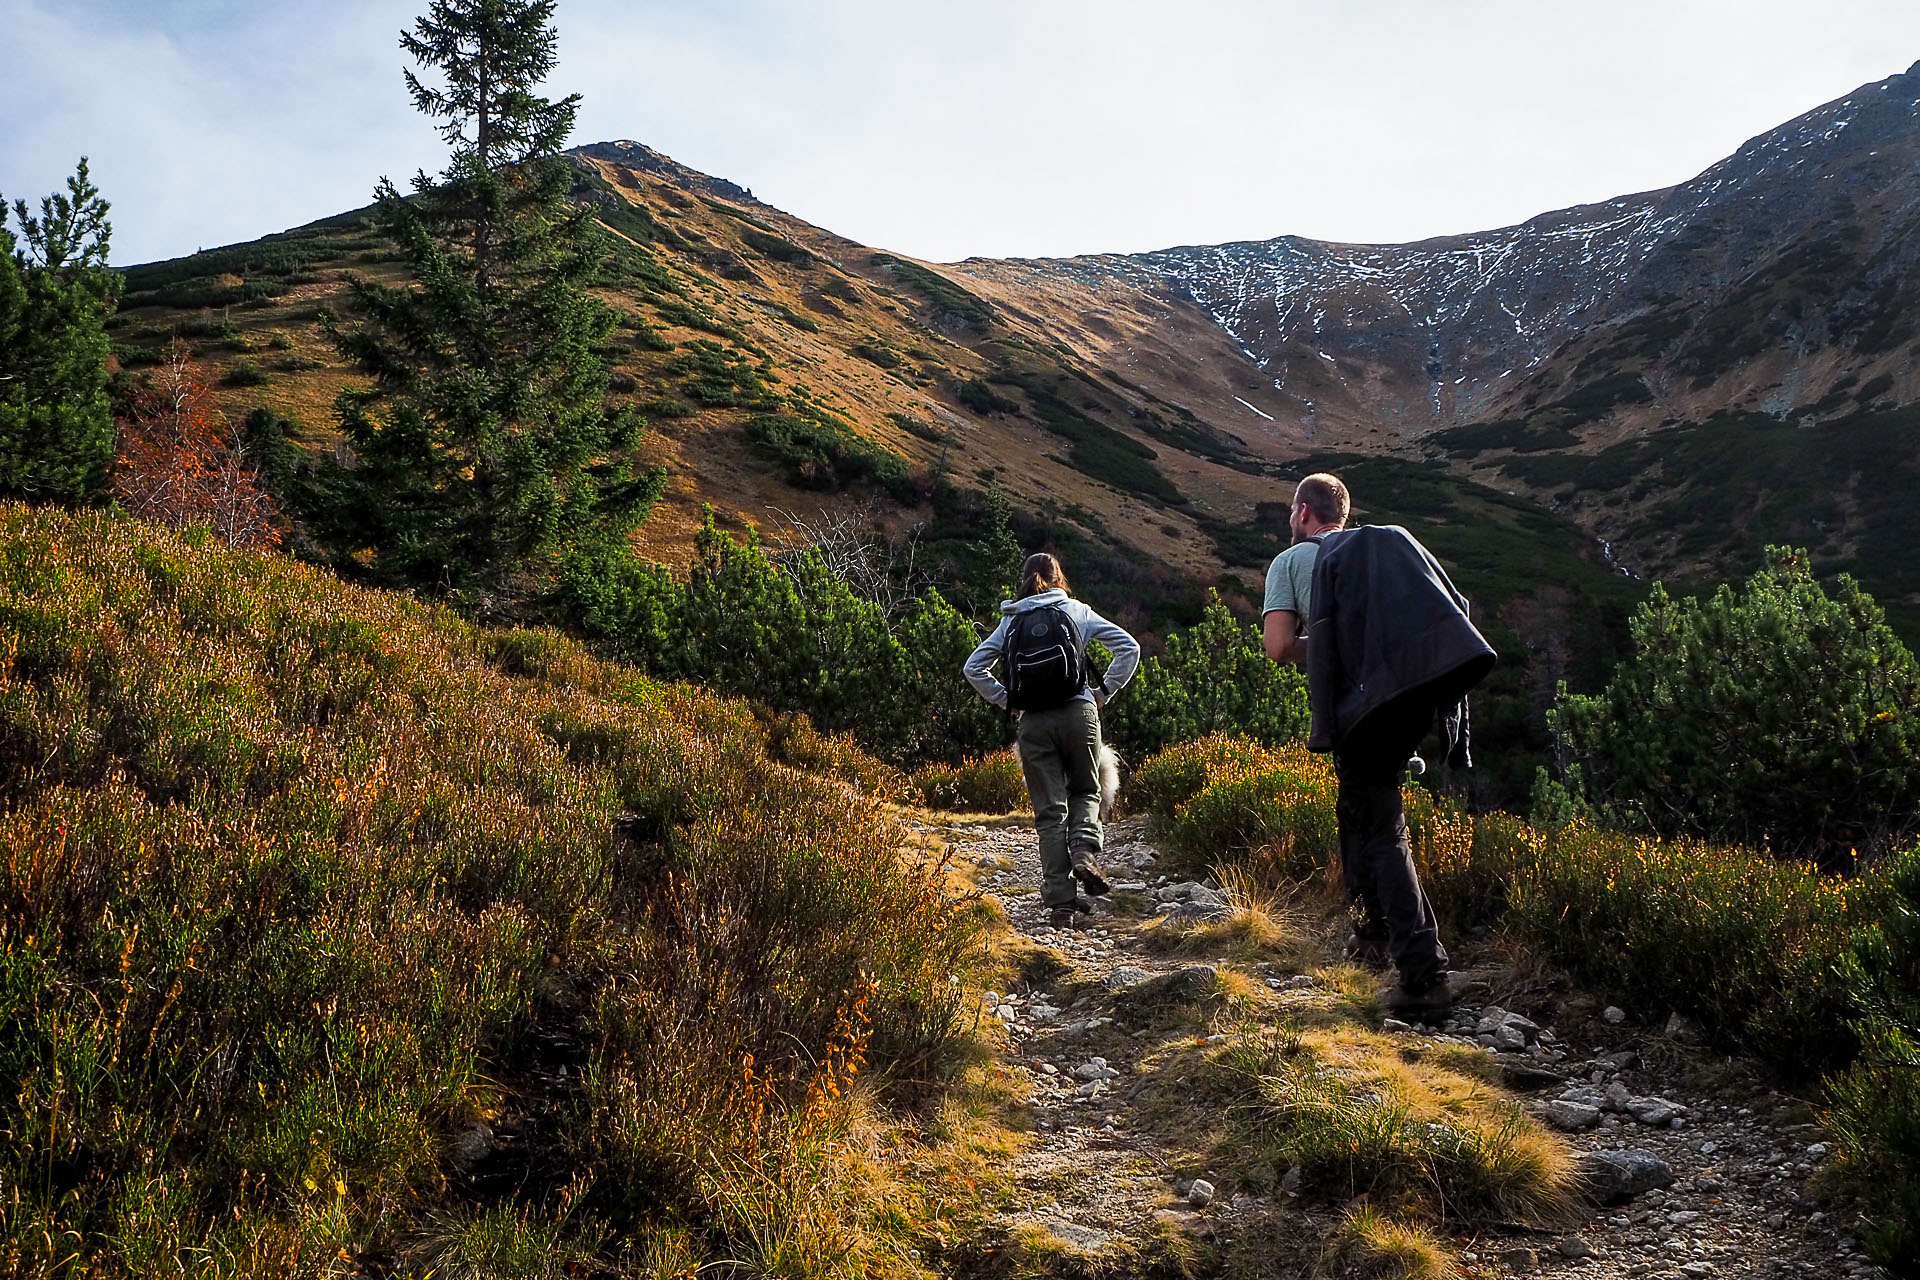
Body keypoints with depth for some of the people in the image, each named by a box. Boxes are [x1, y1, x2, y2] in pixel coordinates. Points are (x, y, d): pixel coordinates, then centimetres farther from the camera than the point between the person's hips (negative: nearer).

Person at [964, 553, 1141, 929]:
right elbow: (1129, 647, 2)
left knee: (1049, 811, 5)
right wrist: (1105, 691, 7)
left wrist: (1006, 701, 11)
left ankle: (1061, 902, 2)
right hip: (1079, 714, -1)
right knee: (1085, 792, 19)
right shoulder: (1076, 611, 6)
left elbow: (974, 667, 8)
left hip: (1033, 723, 1)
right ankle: (1084, 850, -10)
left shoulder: (1010, 622, 9)